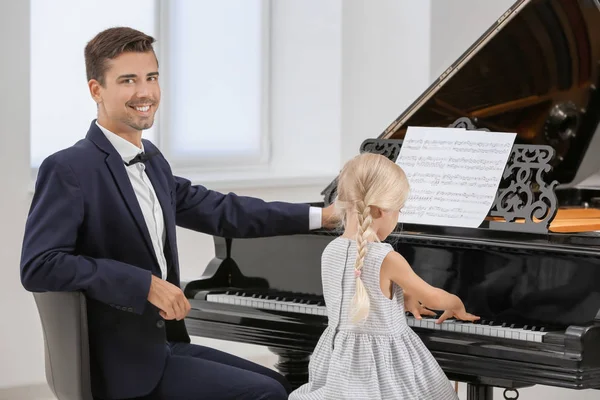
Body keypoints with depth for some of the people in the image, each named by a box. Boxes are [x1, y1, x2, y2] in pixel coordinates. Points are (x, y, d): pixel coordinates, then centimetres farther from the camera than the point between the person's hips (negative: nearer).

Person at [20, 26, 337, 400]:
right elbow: (39, 266, -25)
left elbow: (220, 210, 17)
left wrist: (321, 216, 15)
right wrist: (146, 284, -26)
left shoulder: (152, 160, 10)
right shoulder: (68, 169, -16)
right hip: (124, 366, -9)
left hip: (163, 344, 9)